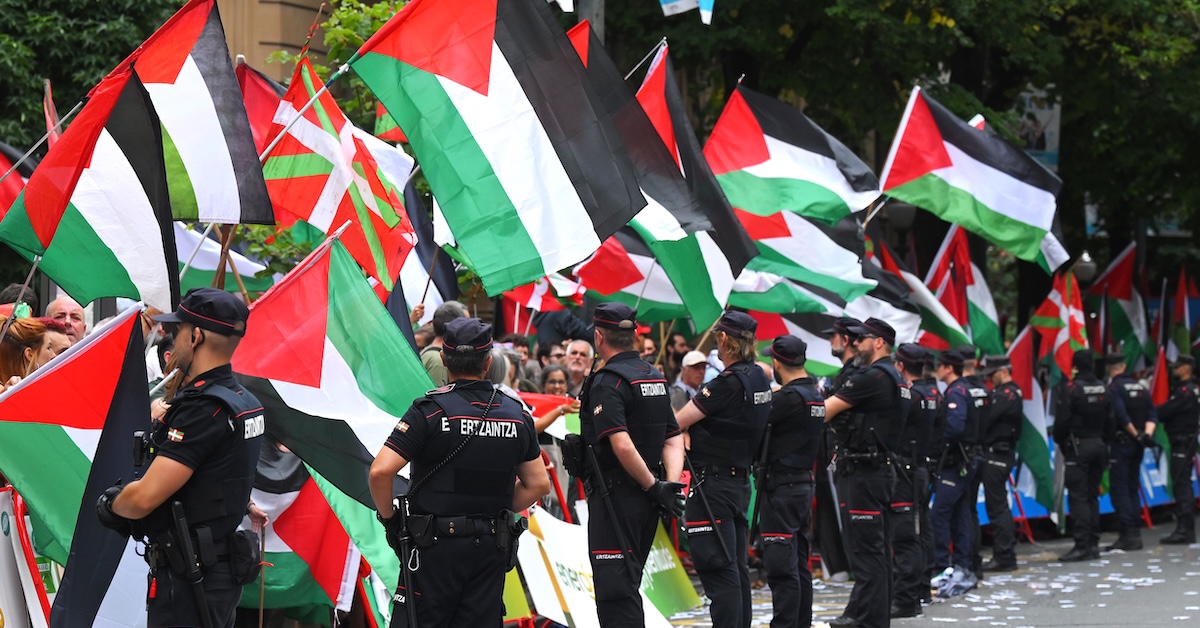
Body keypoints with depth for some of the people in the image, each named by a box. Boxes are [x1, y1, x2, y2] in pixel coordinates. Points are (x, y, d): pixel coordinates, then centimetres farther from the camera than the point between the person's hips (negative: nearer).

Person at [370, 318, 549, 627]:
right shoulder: (517, 414, 5)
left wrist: (388, 517, -1)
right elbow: (538, 485, 11)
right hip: (492, 546, 4)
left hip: (436, 544, -4)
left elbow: (380, 471, -16)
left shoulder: (431, 409, -10)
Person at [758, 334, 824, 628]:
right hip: (804, 485, 10)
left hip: (781, 488, -10)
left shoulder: (791, 397, -17)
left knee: (782, 566, -9)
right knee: (799, 565, 14)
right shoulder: (814, 395, 12)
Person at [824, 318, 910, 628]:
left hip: (864, 472, -10)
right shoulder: (896, 380, 17)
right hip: (881, 469, 10)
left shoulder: (871, 378, -15)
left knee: (865, 548, -9)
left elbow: (824, 412, -14)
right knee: (876, 548, 13)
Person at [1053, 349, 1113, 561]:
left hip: (1078, 447, -6)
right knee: (1092, 495, 12)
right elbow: (1110, 420, 11)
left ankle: (1082, 545, -12)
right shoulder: (1103, 388, 8)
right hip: (1098, 446, 6)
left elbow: (1062, 420, -13)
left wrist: (1059, 441, 3)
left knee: (1078, 497, -6)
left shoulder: (1069, 388, -12)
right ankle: (1093, 544, 13)